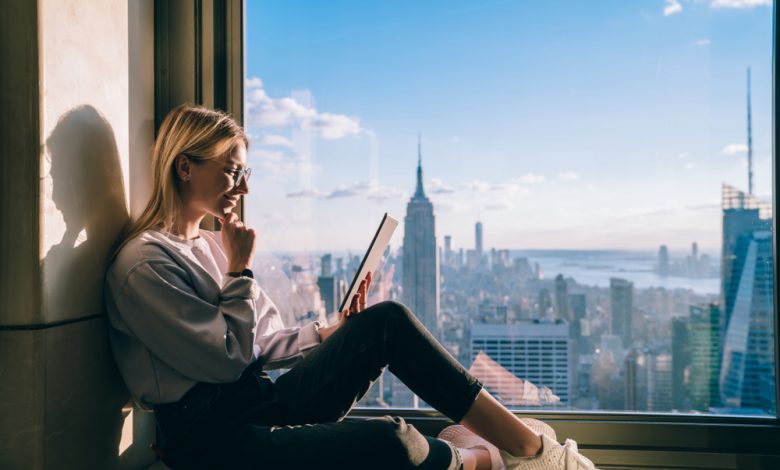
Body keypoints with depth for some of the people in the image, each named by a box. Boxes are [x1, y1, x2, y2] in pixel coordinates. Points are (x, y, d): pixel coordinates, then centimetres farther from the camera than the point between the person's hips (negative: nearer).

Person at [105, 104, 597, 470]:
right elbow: (228, 359, -16)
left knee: (387, 321, -10)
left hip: (266, 402, 8)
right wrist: (241, 269, -11)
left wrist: (331, 332, 2)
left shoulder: (213, 243, 13)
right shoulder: (143, 264, -12)